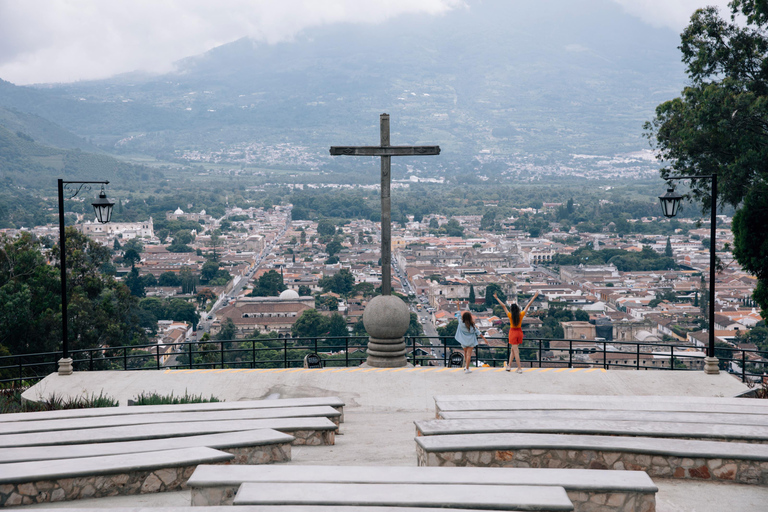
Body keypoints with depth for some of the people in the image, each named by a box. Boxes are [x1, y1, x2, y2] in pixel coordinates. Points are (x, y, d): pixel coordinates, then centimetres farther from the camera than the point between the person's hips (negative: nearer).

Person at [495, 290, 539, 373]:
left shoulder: (510, 315, -16)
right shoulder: (521, 314, -9)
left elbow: (503, 306, -12)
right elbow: (528, 305, -2)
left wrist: (496, 298, -7)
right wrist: (534, 297, 5)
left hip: (513, 332, -4)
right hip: (520, 332, 4)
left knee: (515, 351, -2)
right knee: (513, 349, 19)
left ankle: (519, 368, -6)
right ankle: (509, 365, 23)